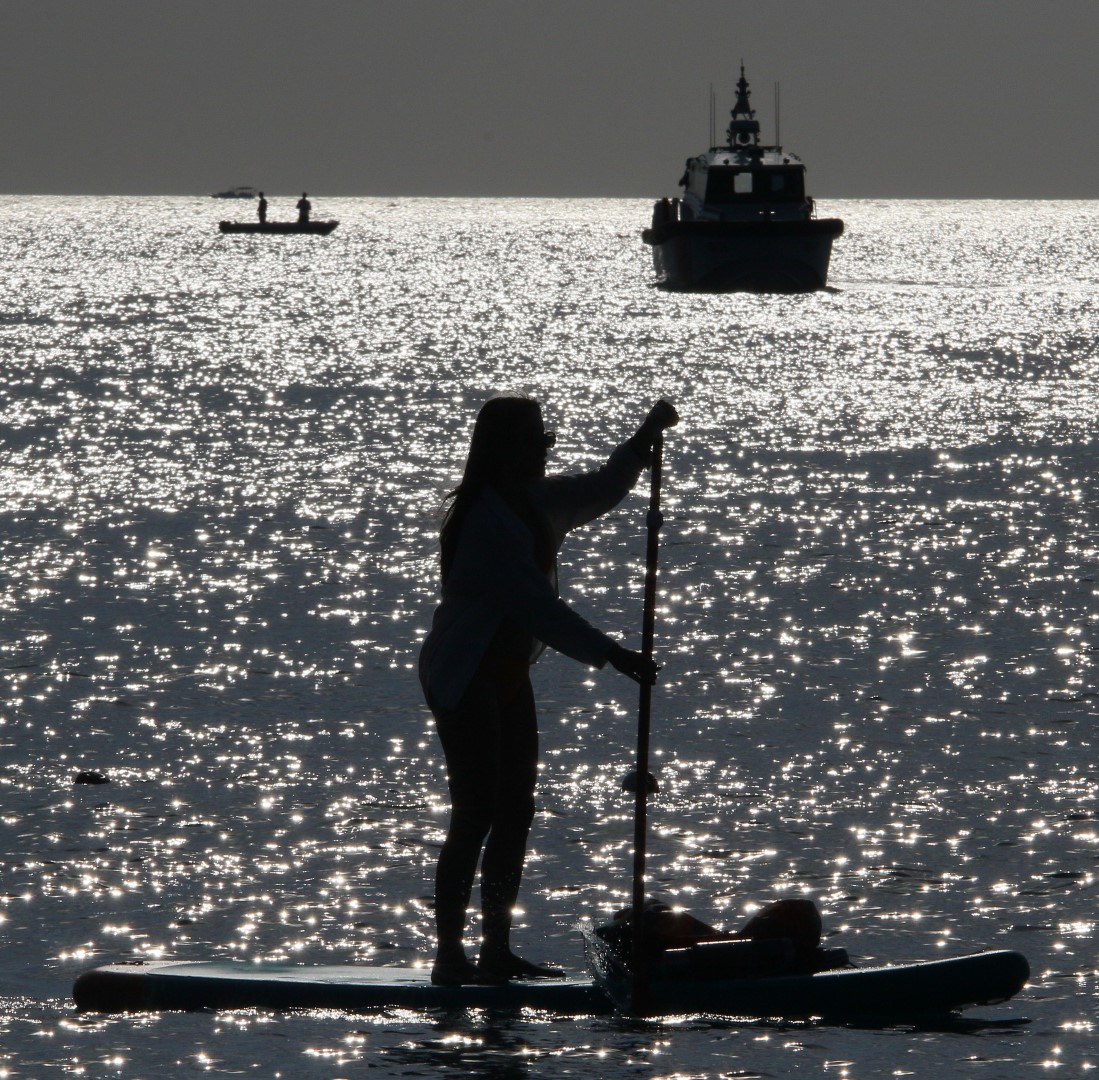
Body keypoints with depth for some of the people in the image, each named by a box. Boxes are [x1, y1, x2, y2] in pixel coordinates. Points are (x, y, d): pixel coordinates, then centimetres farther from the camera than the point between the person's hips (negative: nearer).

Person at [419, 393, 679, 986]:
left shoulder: (534, 503, 8)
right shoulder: (487, 518, -22)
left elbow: (600, 492, 25)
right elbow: (535, 604, -27)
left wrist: (646, 437, 11)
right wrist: (611, 654, -27)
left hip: (506, 674, 10)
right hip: (464, 679, -10)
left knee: (515, 814, 9)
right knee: (476, 815, -10)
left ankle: (496, 950, 15)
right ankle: (449, 955, -7)